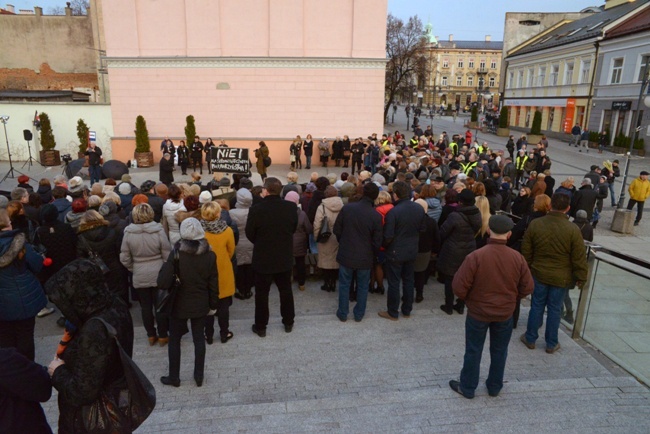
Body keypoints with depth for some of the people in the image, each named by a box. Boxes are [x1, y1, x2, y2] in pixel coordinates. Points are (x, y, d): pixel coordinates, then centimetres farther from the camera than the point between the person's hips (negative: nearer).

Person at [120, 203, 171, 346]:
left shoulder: (128, 233, -9)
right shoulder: (158, 231, -15)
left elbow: (124, 258, -3)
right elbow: (167, 255, -10)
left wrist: (134, 269, 13)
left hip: (139, 277, 2)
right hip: (158, 275, -2)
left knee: (145, 306, 14)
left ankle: (151, 336, 27)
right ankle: (163, 336, 20)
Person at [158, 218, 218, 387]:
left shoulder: (176, 254, -19)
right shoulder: (209, 255, -10)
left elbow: (163, 283, -22)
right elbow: (213, 283, -4)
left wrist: (167, 265, -5)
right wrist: (213, 304, 8)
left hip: (179, 305, -2)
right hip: (200, 304, 3)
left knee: (174, 340, 15)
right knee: (199, 339, 15)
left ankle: (174, 377, 27)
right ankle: (199, 376, 25)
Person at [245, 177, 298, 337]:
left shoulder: (256, 209, -20)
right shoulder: (291, 207, -10)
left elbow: (249, 234, -8)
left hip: (263, 258, -3)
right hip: (285, 257, 3)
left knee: (262, 293, 12)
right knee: (286, 291, 19)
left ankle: (260, 327, 23)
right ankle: (288, 323, 32)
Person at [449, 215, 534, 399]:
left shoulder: (475, 256, -24)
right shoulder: (518, 258, -13)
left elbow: (459, 287, -20)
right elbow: (527, 288, -2)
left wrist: (468, 300, 1)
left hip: (478, 312, -3)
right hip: (505, 313, 3)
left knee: (473, 351, 13)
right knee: (499, 351, 21)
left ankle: (467, 388, 27)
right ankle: (494, 387, 37)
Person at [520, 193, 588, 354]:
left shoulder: (535, 224, -9)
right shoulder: (573, 230, -15)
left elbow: (526, 251, 0)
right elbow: (579, 258, -10)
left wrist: (528, 268, 14)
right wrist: (580, 277, 3)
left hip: (539, 274, 2)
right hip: (561, 278, -1)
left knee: (537, 306, 14)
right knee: (554, 309, 11)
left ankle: (530, 338, 25)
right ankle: (551, 344, 24)